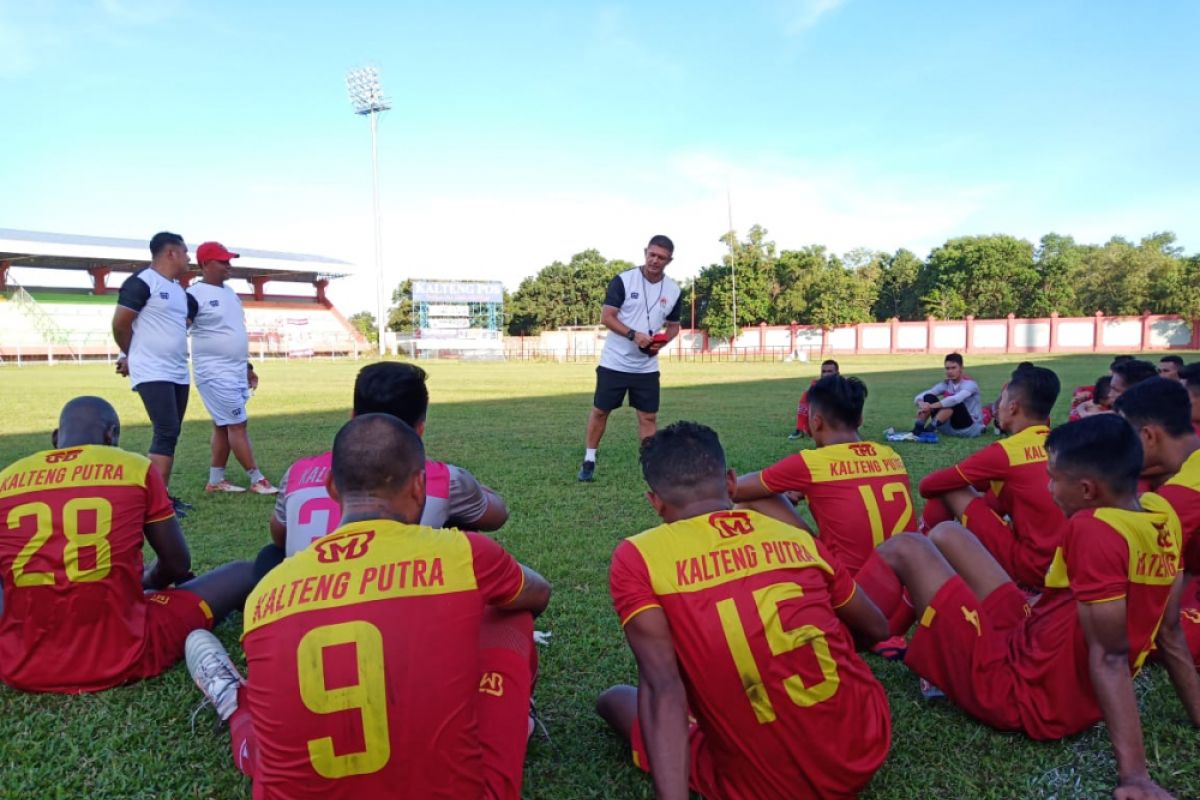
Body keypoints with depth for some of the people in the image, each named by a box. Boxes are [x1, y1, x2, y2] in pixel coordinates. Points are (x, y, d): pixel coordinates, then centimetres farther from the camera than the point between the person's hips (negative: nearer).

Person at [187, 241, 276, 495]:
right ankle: (257, 480, 1)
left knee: (223, 426, 12)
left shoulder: (230, 292, 14)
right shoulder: (195, 294, -12)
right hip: (215, 373, -8)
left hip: (237, 371, 8)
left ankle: (216, 480, 20)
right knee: (237, 425, -5)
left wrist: (247, 366, 21)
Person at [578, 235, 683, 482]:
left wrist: (662, 341, -10)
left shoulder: (674, 291, 2)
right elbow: (606, 317, -13)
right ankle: (589, 460, 24)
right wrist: (634, 335, -26)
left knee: (649, 416, 3)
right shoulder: (623, 280, -11)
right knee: (600, 410, 7)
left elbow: (674, 326, 13)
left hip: (647, 367, 3)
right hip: (614, 362, -3)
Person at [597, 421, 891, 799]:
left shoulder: (637, 557, -9)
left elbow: (662, 687, -21)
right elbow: (877, 630, 17)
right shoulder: (798, 538, 2)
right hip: (865, 748, 4)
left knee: (613, 699, 20)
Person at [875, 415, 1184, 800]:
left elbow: (1110, 655, -30)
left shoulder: (1095, 529, -29)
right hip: (1060, 678, 9)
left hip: (1020, 692, -9)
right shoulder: (1163, 519, -1)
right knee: (945, 533, 14)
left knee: (904, 548, -5)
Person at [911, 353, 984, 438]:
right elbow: (919, 397, -5)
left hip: (969, 428, -5)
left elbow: (956, 399, -35)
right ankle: (919, 428, -24)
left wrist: (931, 406, -39)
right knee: (928, 398, -11)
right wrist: (921, 404, -29)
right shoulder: (945, 385, 4)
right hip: (951, 426, 5)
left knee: (954, 403, -33)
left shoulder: (969, 384, -13)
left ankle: (930, 428, -35)